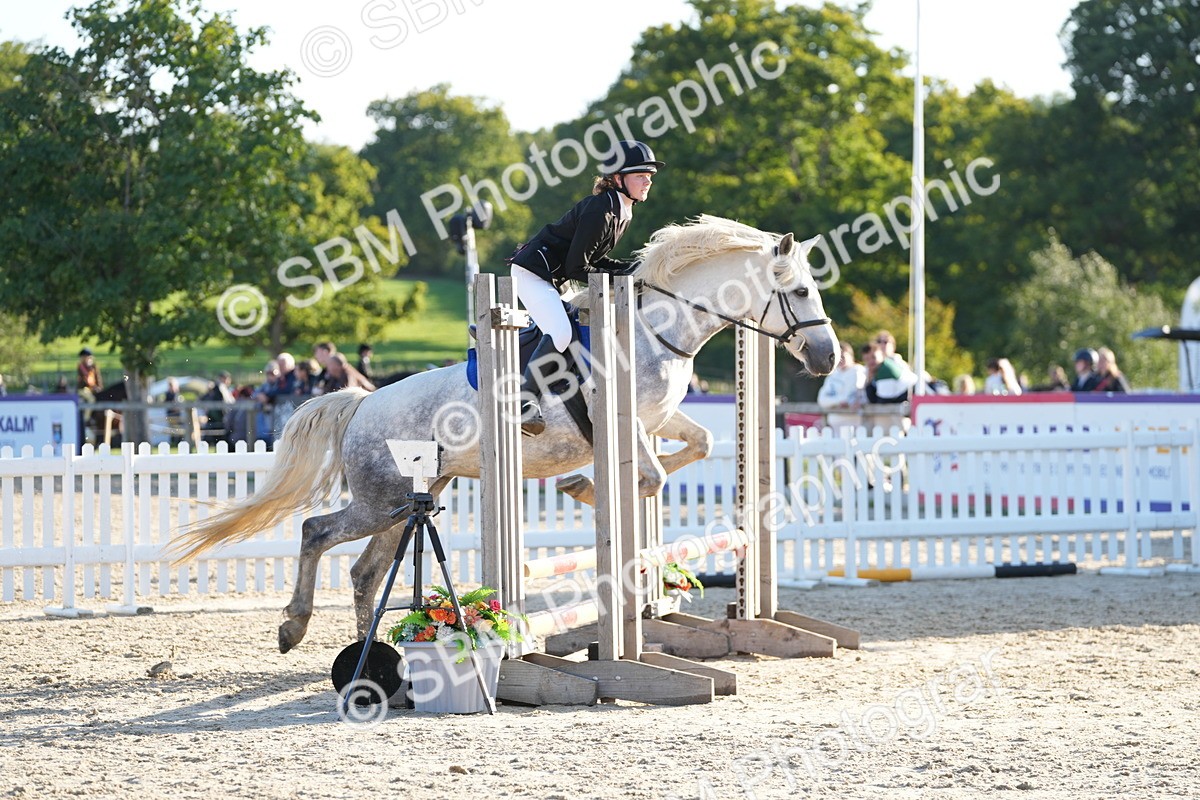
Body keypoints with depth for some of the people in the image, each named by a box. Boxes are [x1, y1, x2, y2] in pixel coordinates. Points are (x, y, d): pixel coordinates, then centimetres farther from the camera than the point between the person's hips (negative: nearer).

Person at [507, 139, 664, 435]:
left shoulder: (623, 212, 8)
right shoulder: (599, 211, -23)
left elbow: (594, 259, 13)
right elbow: (576, 268, -22)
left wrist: (634, 269, 1)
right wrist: (619, 278, -15)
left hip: (551, 277, 11)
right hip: (533, 271, -11)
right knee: (560, 333, -23)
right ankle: (525, 402, -21)